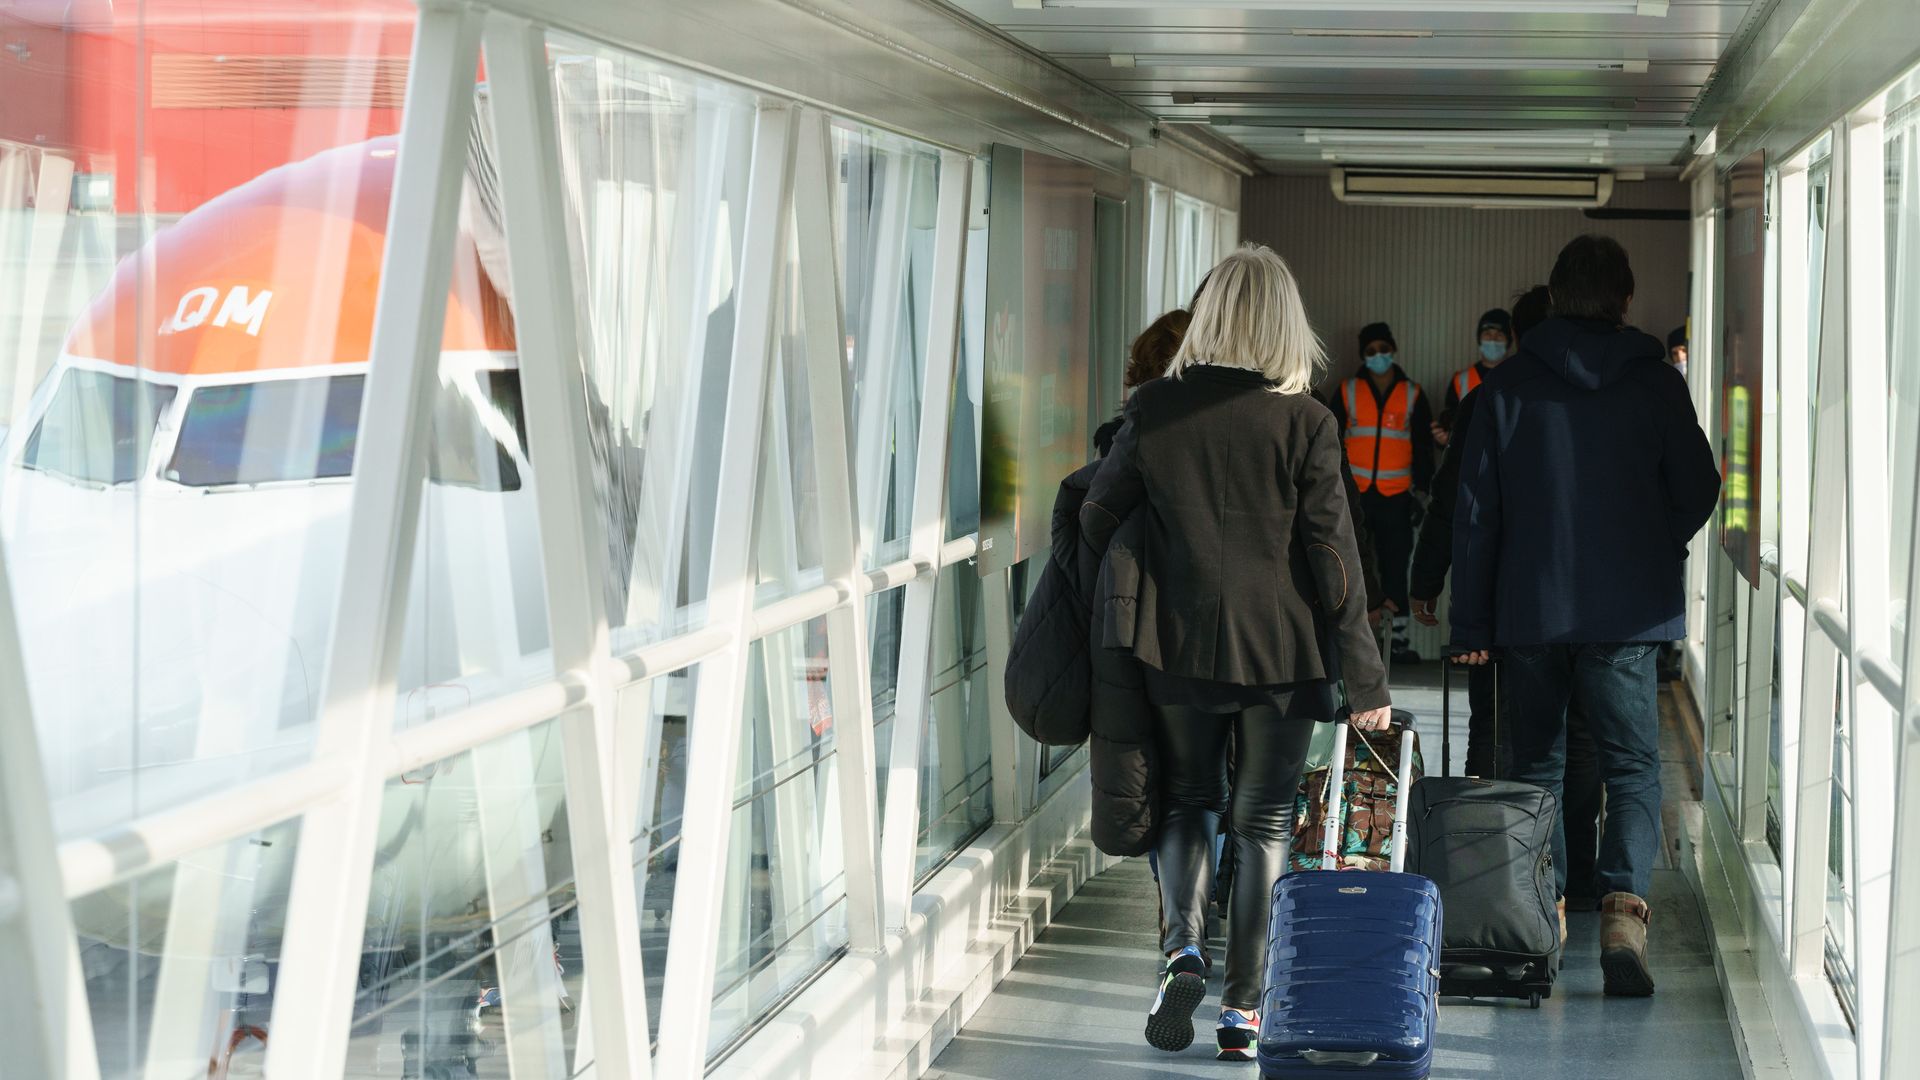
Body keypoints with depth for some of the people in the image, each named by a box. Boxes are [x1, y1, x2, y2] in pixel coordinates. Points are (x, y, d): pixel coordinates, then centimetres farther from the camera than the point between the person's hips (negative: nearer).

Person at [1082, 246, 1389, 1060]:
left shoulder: (1154, 409, -3)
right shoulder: (1303, 421, -8)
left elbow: (1098, 519, 5)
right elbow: (1333, 556, -7)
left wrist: (1105, 619, 23)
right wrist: (1365, 680, -2)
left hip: (1175, 646, 1)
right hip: (1280, 652, -1)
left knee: (1186, 801, 18)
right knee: (1264, 821, 9)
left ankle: (1183, 945, -5)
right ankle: (1243, 1009, 9)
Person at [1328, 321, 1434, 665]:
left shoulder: (1412, 394, 9)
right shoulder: (1347, 392, 7)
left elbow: (1423, 447, 11)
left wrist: (1420, 491, 7)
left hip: (1396, 497, 0)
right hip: (1354, 495, 0)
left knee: (1395, 566, 1)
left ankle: (1400, 639, 4)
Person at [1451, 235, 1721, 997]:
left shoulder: (1507, 386, 0)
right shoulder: (1657, 384, -1)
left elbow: (1475, 512, 0)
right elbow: (1698, 492, 3)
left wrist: (1471, 621, 5)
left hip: (1530, 611, 1)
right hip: (1628, 614, -1)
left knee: (1538, 763, 15)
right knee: (1633, 766, 4)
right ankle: (1624, 906, -16)